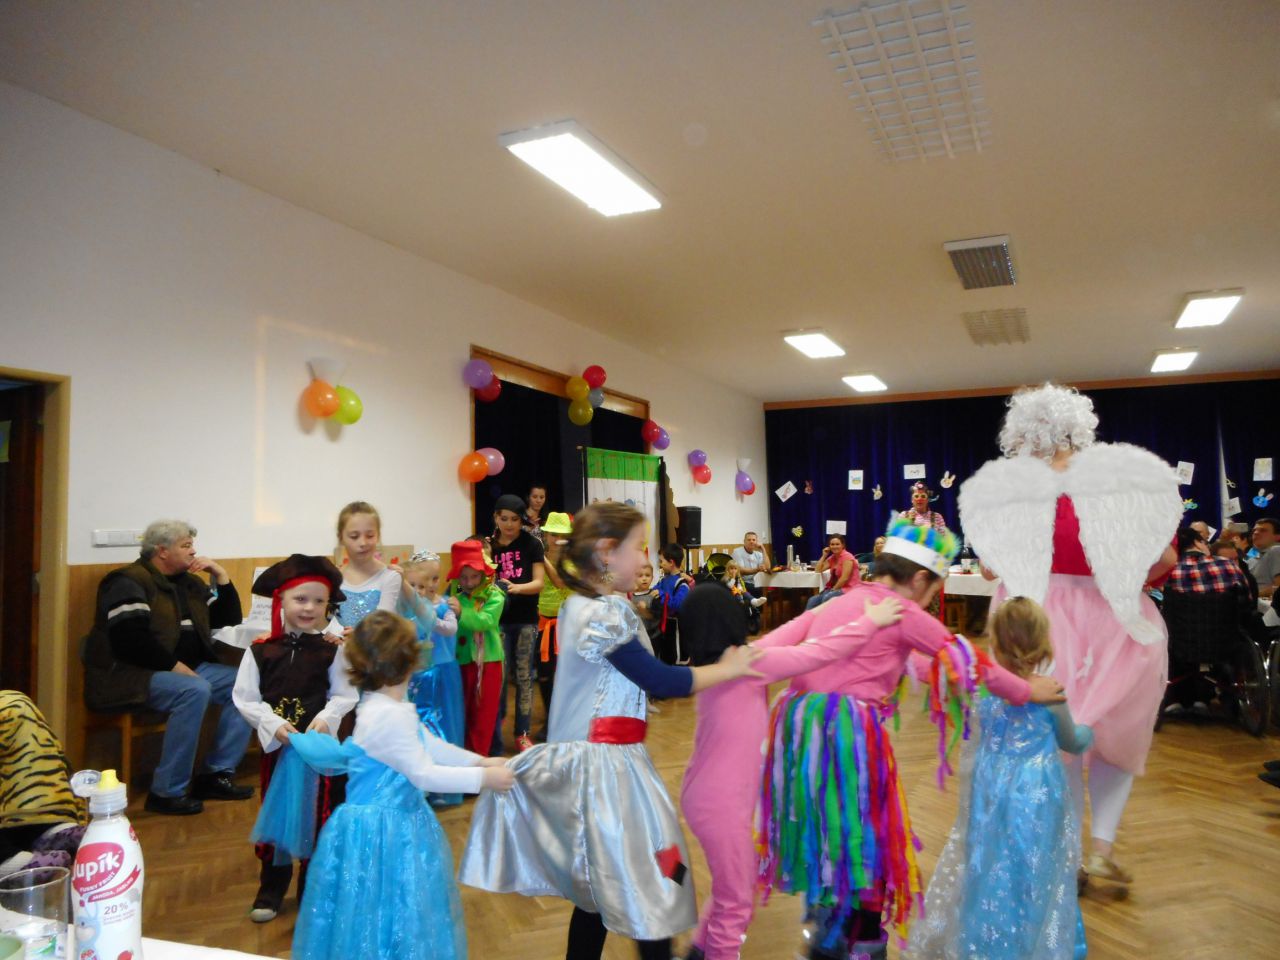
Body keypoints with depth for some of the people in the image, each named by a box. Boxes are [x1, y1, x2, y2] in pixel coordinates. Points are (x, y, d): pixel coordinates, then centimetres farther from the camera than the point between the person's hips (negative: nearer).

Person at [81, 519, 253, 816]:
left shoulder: (188, 582, 16)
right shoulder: (128, 583, -9)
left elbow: (229, 620, 19)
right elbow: (130, 639, -23)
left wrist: (221, 575, 8)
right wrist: (173, 665, -22)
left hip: (188, 668, 8)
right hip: (133, 674, -8)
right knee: (195, 691, -34)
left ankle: (217, 774, -7)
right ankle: (166, 792, -23)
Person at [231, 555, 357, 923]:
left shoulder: (331, 650, -7)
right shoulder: (260, 650, -8)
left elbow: (344, 695, -5)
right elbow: (244, 697, -6)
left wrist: (326, 718, -22)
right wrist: (274, 724, -18)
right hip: (275, 744, 1)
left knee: (317, 814, 10)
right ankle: (272, 889, 33)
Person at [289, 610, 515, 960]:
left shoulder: (385, 707, 5)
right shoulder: (391, 715, -28)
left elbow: (430, 745, 13)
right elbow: (425, 775, -25)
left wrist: (479, 761, 8)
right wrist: (483, 778, -18)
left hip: (393, 820, 10)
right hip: (382, 832, -10)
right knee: (389, 915, 7)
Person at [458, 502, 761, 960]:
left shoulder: (579, 606, 10)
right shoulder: (608, 613, -18)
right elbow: (659, 681, -15)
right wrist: (727, 668, -5)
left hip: (589, 757, 10)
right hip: (607, 764, -10)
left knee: (600, 887, 19)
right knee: (644, 887, 1)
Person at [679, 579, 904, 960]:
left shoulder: (716, 663, 3)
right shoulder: (748, 663, -22)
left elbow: (780, 639, 10)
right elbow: (819, 653, -20)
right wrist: (871, 621, -10)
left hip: (710, 795, 10)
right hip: (720, 802, -10)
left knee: (733, 886, 27)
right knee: (736, 900, 8)